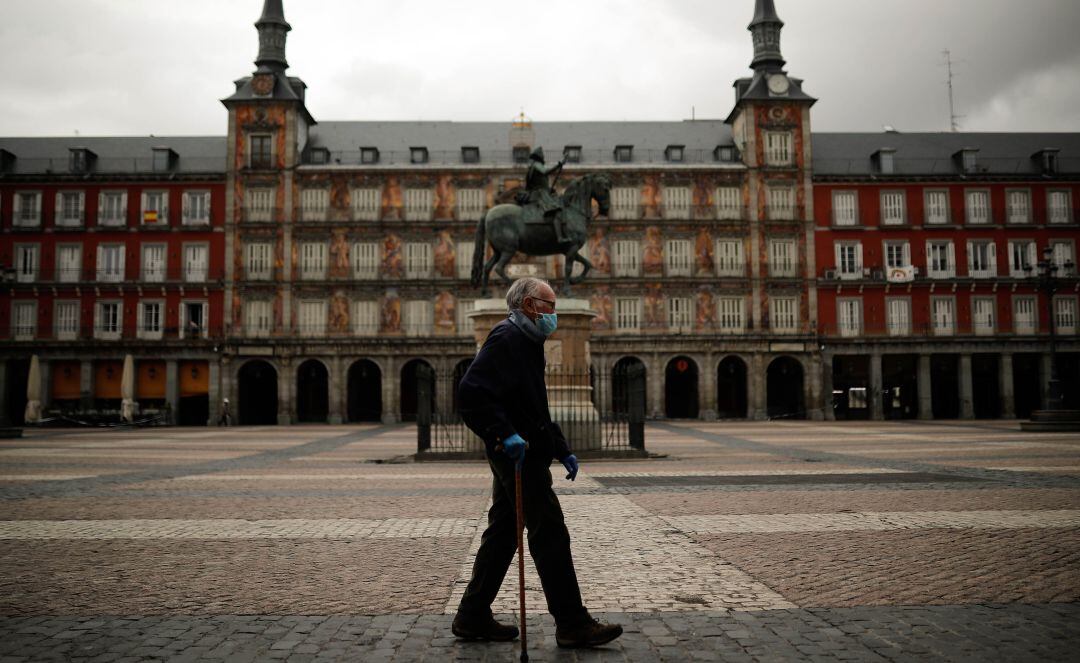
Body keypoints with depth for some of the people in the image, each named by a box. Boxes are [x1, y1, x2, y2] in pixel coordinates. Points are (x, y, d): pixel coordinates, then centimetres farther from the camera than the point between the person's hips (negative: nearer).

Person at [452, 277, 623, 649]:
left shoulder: (526, 343, 20)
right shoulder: (506, 338, -12)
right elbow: (471, 393, -24)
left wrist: (562, 451, 20)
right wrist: (505, 435, -29)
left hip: (520, 454, 10)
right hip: (520, 456, -10)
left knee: (502, 534, 13)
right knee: (550, 535, -5)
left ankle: (473, 617, 22)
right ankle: (572, 625, 3)